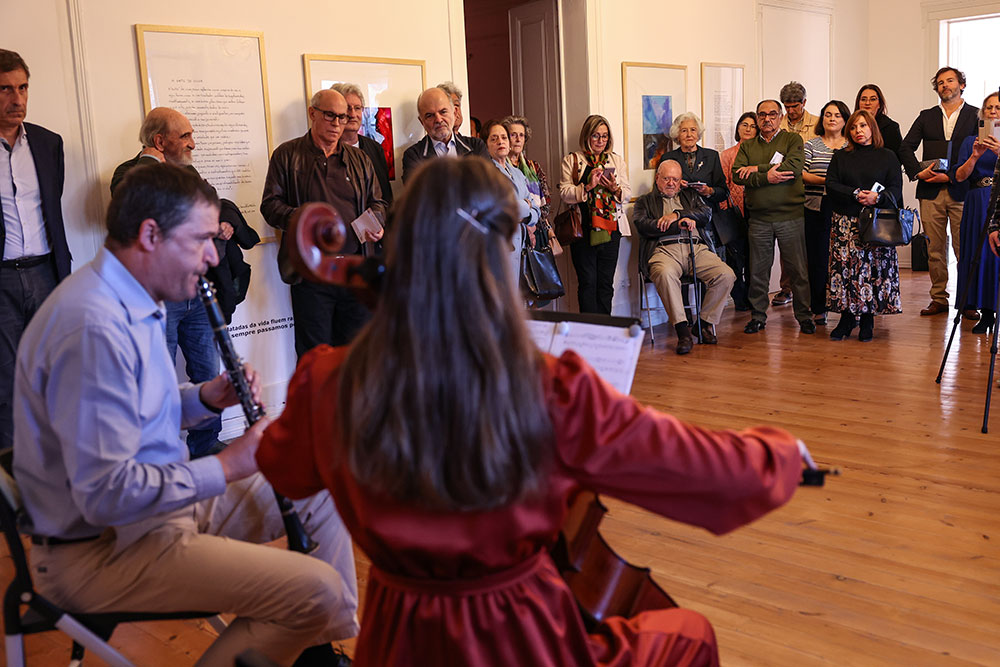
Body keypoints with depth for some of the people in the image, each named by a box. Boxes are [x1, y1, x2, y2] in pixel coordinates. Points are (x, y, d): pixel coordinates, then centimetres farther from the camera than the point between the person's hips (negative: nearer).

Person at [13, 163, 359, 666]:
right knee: (319, 590, -23)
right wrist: (226, 466, -19)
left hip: (169, 497, 11)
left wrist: (205, 399, 1)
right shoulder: (92, 327, -26)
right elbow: (105, 496, -29)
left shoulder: (132, 302, 8)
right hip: (103, 548, -10)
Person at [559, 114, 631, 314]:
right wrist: (588, 186, -18)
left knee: (606, 283, 5)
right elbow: (565, 193, -5)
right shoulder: (572, 160, 5)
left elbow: (627, 193, 12)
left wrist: (616, 189, -9)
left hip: (611, 228, 3)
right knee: (587, 282, -3)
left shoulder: (617, 160, 16)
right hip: (583, 229, -3)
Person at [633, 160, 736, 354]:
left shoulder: (691, 195, 30)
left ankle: (705, 323, -8)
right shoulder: (645, 201, 21)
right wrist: (681, 224, -5)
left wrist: (677, 214, -3)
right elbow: (643, 226, 0)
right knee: (665, 274, -39)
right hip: (665, 249, -3)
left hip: (697, 248, 3)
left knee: (726, 275, -23)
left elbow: (706, 214, 11)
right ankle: (682, 329, -34)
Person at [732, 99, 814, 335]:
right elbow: (737, 176, -1)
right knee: (758, 270, 5)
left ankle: (804, 315, 13)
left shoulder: (793, 140, 7)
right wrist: (766, 177, -15)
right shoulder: (747, 146, 14)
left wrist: (757, 168, -9)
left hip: (790, 216, -2)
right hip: (759, 218, 2)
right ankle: (758, 315, 17)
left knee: (798, 269, 2)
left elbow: (793, 167, -12)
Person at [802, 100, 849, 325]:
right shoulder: (811, 146, 10)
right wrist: (825, 180, -14)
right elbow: (801, 174, -1)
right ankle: (818, 309, 10)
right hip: (816, 208, 0)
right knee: (817, 258, 1)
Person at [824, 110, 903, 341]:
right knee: (845, 267, -4)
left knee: (874, 269, -4)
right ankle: (847, 319, 6)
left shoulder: (887, 157, 9)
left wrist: (877, 197, -20)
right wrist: (855, 194, -12)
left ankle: (867, 322, 5)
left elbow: (895, 189, 1)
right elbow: (831, 186, 2)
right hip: (846, 223, 1)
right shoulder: (840, 157, 14)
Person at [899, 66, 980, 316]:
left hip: (961, 191, -3)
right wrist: (918, 172, -6)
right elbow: (905, 147, 10)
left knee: (964, 249, -2)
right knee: (934, 249, 5)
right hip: (931, 193, 3)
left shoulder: (976, 115, 6)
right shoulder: (926, 117, 15)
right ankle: (939, 299, 13)